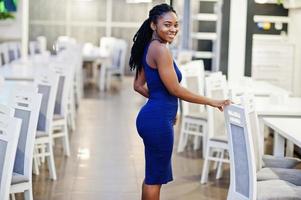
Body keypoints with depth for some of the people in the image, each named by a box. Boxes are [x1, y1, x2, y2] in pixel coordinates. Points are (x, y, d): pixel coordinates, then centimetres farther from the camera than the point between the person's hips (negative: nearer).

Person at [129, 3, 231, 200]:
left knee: (153, 175, 19)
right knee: (155, 176, 2)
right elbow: (175, 89, -18)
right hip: (158, 120, -10)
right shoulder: (161, 49, -17)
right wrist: (211, 102, -12)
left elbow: (139, 85, 17)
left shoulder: (149, 48, 12)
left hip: (151, 116, 10)